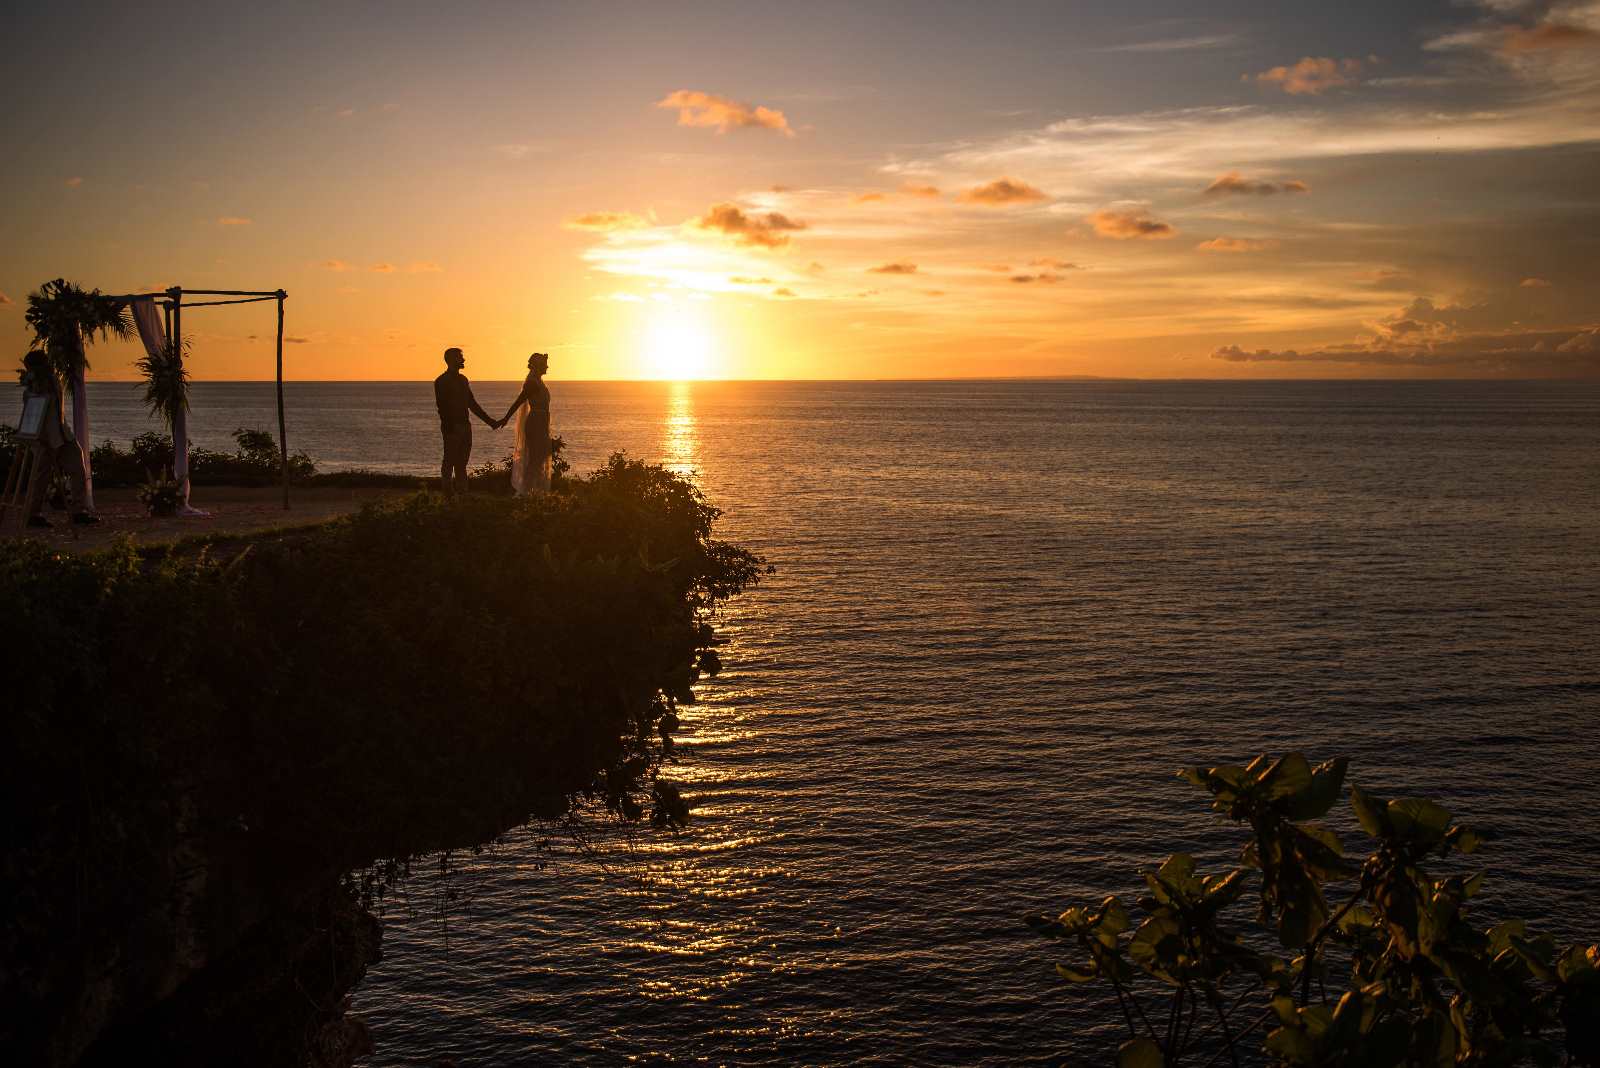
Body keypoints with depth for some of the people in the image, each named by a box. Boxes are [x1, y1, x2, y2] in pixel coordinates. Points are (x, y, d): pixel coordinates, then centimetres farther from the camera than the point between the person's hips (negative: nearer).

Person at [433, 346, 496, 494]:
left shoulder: (463, 380, 16)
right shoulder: (442, 381, -6)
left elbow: (472, 403, 20)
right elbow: (442, 407, -12)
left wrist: (489, 420, 17)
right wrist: (448, 429, -20)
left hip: (465, 426, 7)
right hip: (452, 427, -7)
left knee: (462, 463, 9)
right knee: (449, 462, -4)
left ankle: (462, 493, 11)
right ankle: (448, 493, -1)